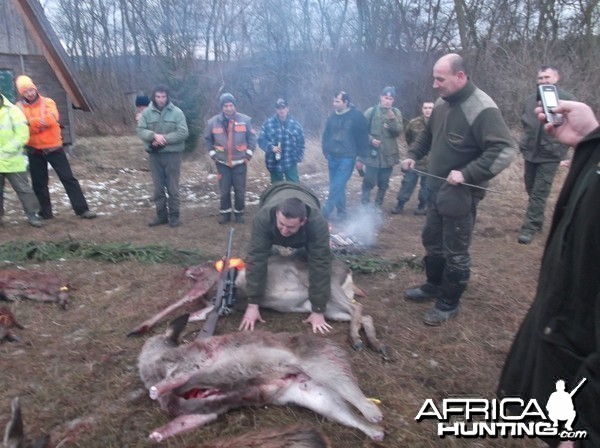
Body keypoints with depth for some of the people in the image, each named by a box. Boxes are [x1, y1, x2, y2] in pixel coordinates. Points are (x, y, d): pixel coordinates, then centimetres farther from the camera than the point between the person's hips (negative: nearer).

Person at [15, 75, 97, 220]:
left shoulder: (47, 102, -3)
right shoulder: (19, 107, 2)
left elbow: (51, 118, -21)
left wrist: (30, 122, -18)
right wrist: (42, 122, -17)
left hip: (53, 148, -2)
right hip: (34, 151, 2)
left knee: (68, 178, -4)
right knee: (39, 183, 9)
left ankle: (82, 209, -1)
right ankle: (45, 212, 23)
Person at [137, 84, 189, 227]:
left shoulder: (177, 112, -3)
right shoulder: (147, 112, 3)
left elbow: (183, 133, -11)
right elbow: (140, 130, -4)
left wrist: (164, 139, -18)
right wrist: (154, 135, -22)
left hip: (172, 154, -3)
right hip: (154, 154, 3)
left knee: (172, 187, 2)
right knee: (158, 187, 9)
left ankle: (174, 215, 11)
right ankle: (161, 215, 19)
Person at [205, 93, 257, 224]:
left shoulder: (245, 120, -4)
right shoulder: (213, 122, -2)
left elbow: (252, 138, 3)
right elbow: (207, 140, 10)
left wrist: (248, 154, -3)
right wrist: (213, 154, 3)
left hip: (240, 162, 0)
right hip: (222, 163, 1)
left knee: (240, 190, 5)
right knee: (224, 190, 5)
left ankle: (239, 212, 20)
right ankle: (225, 213, 19)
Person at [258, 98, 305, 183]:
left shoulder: (295, 125, 2)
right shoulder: (268, 124, -4)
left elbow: (300, 143, 9)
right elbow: (261, 140, -3)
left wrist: (298, 157, 1)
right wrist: (271, 147, -21)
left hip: (290, 163, 1)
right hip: (274, 164, 0)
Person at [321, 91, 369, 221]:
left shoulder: (356, 116, -8)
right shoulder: (333, 116, 7)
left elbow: (363, 137, -5)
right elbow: (326, 134, 15)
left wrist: (361, 156, -5)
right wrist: (325, 151, 7)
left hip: (347, 158, -5)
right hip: (332, 157, 6)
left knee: (337, 186, -9)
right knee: (338, 186, 11)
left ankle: (326, 212, -2)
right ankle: (341, 211, 23)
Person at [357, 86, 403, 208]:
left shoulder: (396, 113, 3)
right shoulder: (371, 111, -3)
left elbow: (398, 131, -6)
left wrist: (392, 119, -19)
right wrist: (371, 140, -18)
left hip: (388, 154, 3)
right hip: (372, 153, -3)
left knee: (383, 183, 11)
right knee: (369, 181, -2)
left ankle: (378, 205, 25)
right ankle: (364, 204, 11)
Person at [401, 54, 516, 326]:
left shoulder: (482, 109, -21)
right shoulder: (442, 103, 6)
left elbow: (504, 151, -25)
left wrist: (466, 173, -30)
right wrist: (413, 155, 7)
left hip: (460, 195, -8)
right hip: (436, 189, 9)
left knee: (455, 252, 4)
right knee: (432, 242, 21)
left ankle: (449, 303, 21)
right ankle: (433, 286, 41)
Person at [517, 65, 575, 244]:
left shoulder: (567, 99, -8)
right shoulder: (530, 99, 6)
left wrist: (562, 146, -12)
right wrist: (525, 142, 12)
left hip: (550, 154, -5)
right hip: (530, 151, 5)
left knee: (539, 193, -5)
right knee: (531, 189, 15)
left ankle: (530, 227, 0)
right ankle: (536, 221, 31)